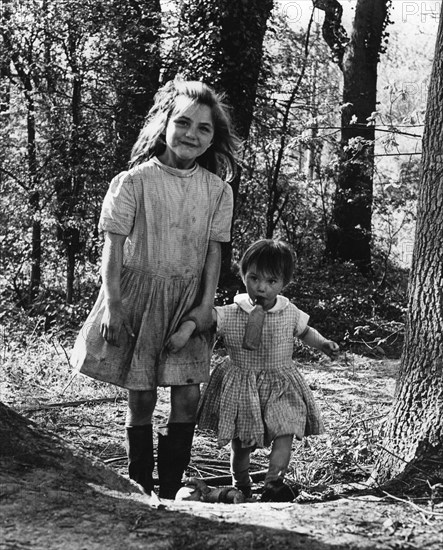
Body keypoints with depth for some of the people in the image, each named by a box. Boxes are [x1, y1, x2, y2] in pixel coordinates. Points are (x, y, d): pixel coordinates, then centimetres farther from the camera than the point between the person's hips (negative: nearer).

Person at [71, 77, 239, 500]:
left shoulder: (218, 190, 2)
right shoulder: (132, 183, -8)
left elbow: (214, 251, 5)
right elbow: (113, 249, -8)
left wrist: (206, 304, -4)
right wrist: (113, 307, -12)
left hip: (188, 302, 3)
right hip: (138, 295, -3)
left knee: (188, 397, -3)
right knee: (141, 400, 3)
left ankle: (170, 492, 11)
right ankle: (140, 492, 18)